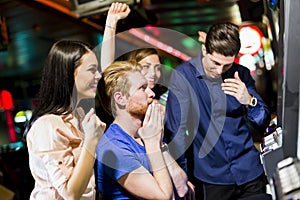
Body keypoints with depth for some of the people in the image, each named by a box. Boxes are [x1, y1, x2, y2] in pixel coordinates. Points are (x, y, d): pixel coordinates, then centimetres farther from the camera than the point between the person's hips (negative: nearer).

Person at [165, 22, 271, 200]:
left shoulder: (241, 74, 1)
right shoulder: (182, 75, -11)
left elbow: (263, 122, 2)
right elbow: (175, 130, -12)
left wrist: (249, 100, -19)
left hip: (250, 173, 4)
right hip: (210, 178, -3)